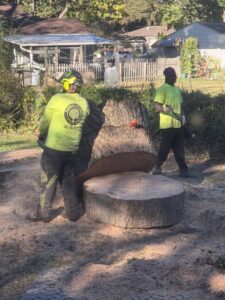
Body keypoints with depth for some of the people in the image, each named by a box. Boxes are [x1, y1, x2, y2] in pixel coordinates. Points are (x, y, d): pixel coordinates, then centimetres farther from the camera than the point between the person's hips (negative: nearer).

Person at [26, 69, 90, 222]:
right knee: (69, 180, 17)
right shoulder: (84, 103, -2)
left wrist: (41, 135, 16)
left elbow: (45, 121, -3)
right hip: (73, 149, 4)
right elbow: (82, 123, 6)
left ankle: (44, 212, 14)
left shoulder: (57, 99, -13)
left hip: (53, 148, -4)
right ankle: (72, 210, 20)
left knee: (49, 180, 7)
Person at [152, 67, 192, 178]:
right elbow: (157, 107, -14)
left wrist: (181, 116, 7)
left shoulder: (177, 89, 16)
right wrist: (164, 109, -34)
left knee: (179, 149, 8)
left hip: (178, 124, 7)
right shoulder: (162, 89, -9)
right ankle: (157, 167, 13)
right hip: (167, 125, -7)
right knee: (165, 147, -2)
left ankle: (183, 170, 11)